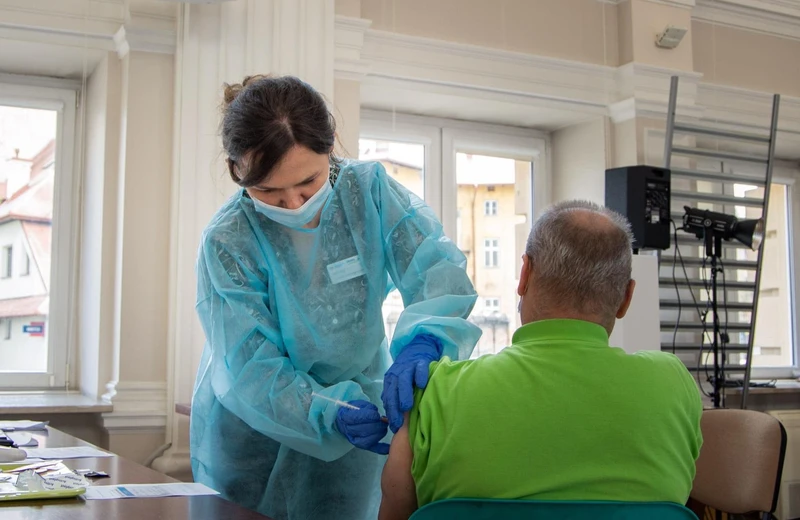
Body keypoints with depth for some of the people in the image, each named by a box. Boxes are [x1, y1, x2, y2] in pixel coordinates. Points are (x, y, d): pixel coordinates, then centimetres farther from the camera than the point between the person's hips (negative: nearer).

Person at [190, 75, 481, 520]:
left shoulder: (369, 191, -17)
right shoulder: (227, 242, -20)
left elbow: (438, 269, -27)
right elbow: (253, 370, -23)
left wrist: (422, 341, -47)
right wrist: (330, 414, -39)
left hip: (358, 408, 1)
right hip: (252, 424, -1)